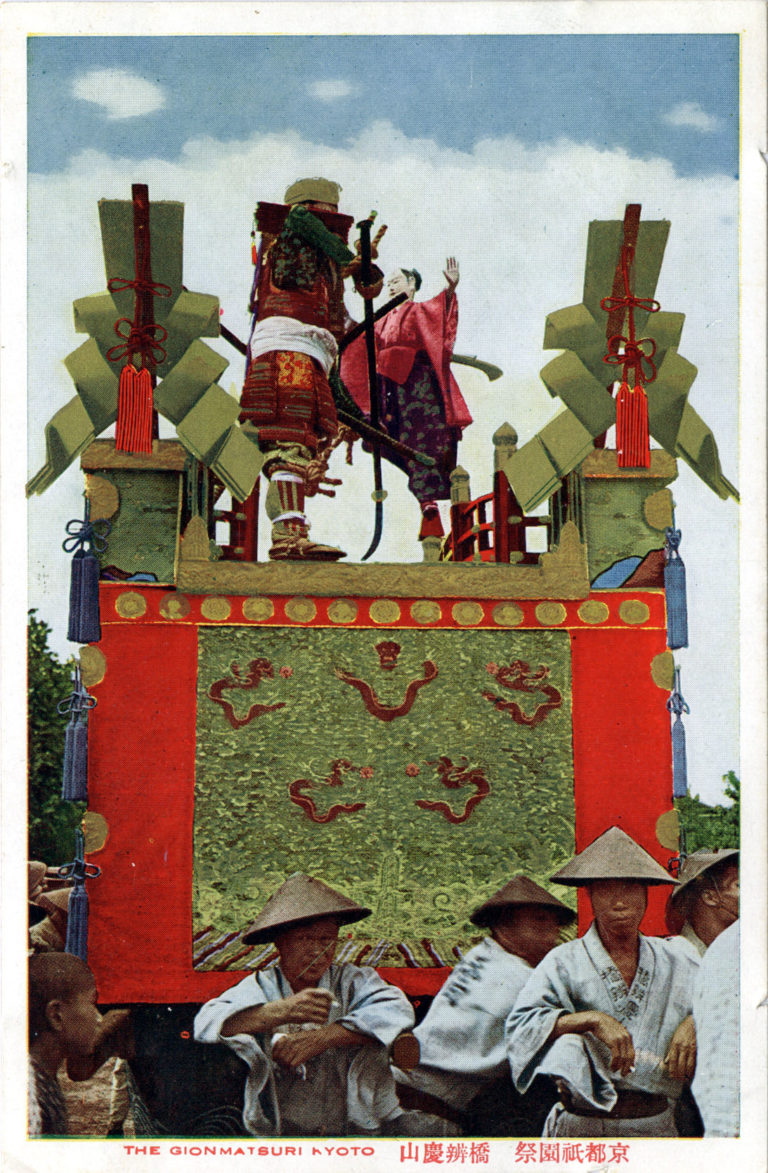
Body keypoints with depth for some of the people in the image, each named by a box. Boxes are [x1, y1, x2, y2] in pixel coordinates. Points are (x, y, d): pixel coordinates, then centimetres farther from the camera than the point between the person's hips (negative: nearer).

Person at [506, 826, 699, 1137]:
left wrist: (693, 1024, -2)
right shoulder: (564, 962, 0)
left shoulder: (673, 963, 12)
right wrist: (593, 1020, -23)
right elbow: (522, 1022, -12)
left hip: (656, 1125, 3)